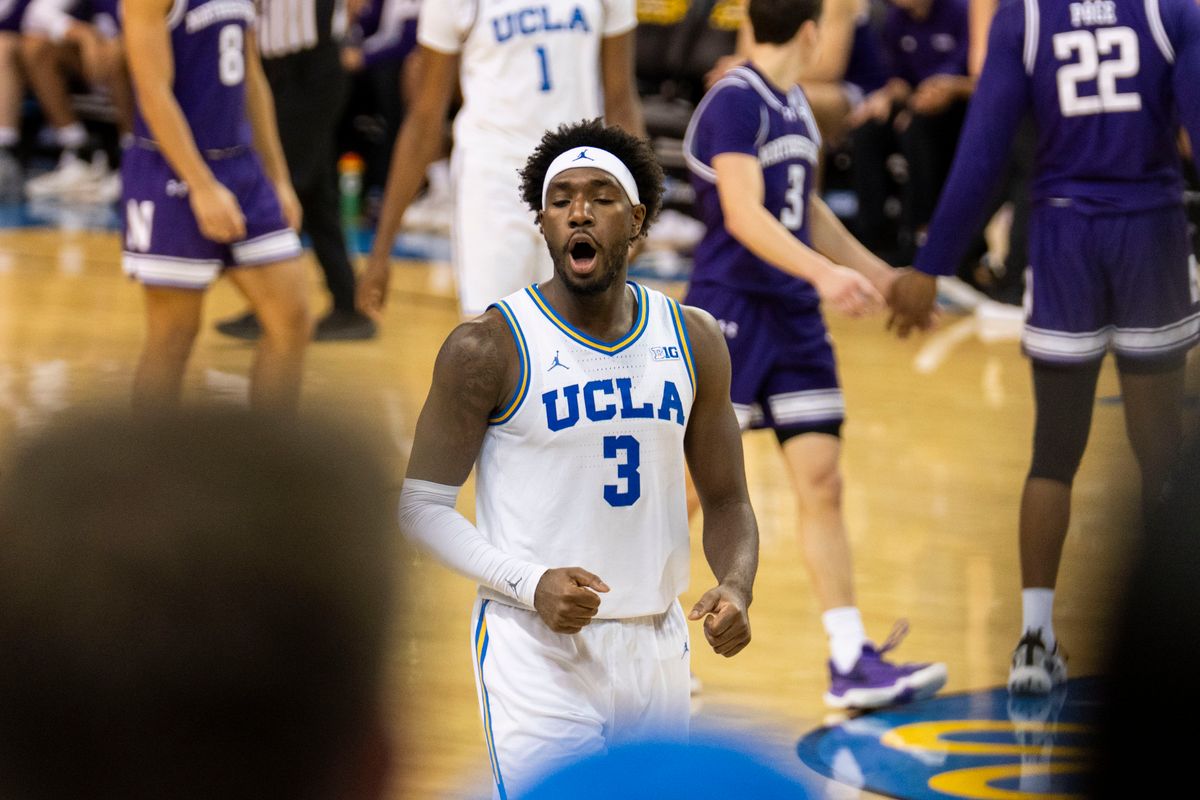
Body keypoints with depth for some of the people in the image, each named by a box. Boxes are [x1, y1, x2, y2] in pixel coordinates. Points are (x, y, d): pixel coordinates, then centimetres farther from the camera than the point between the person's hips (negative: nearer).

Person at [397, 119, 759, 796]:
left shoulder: (694, 342, 6)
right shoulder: (489, 347, -8)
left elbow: (726, 499, 13)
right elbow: (422, 505, -6)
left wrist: (736, 586, -9)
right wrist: (530, 583, -21)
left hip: (657, 649, 5)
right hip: (538, 655, -5)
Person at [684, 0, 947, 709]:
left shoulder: (795, 107, 13)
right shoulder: (733, 103, -14)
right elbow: (744, 214, -23)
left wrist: (878, 274, 29)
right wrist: (824, 272, -33)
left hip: (795, 318, 8)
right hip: (730, 311, -8)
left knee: (823, 486, 3)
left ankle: (852, 663, 2)